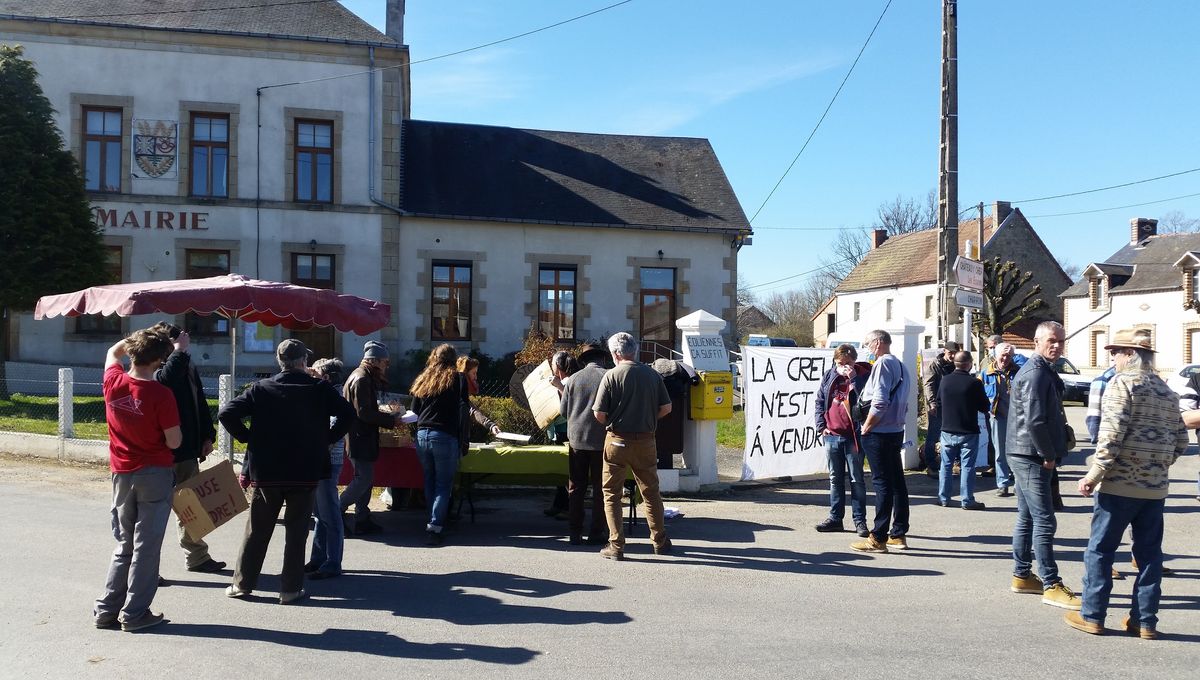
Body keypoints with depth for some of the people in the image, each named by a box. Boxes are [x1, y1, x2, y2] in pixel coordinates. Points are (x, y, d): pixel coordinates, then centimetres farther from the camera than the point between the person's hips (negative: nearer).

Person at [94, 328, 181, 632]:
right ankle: (134, 613, 7)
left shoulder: (113, 382, -4)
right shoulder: (160, 394, -19)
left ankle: (107, 609, 18)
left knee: (124, 544, 18)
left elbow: (113, 352, 20)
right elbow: (174, 442, -13)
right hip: (155, 474, -5)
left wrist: (139, 338, 20)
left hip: (121, 474, 6)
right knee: (146, 545, 3)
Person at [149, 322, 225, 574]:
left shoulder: (188, 368, 9)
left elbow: (200, 404, 15)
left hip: (188, 450, 8)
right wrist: (180, 353, -32)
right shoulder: (154, 369, -12)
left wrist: (207, 437, 8)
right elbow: (163, 381, -37)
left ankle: (197, 557, 30)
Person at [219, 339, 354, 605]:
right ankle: (291, 589, 8)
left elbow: (226, 413, -7)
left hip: (266, 471, 1)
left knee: (257, 530, 14)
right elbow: (347, 413, -12)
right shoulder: (320, 389, -3)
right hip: (306, 471, -1)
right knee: (296, 531, 7)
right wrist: (326, 439, -1)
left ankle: (242, 583, 21)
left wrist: (249, 439, 4)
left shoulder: (261, 389, 0)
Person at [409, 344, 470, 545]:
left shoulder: (422, 380, 14)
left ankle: (434, 523, 22)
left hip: (422, 436, 5)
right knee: (444, 483, 1)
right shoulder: (457, 378, 1)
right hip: (445, 436, -5)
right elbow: (465, 407, -1)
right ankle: (435, 526, -8)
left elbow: (414, 410, 18)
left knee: (430, 481, 17)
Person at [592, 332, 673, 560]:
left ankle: (616, 546, 5)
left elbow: (599, 414, -11)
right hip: (645, 441, 3)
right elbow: (666, 408, 3)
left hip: (617, 440, -3)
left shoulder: (611, 376, -10)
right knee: (651, 492, 16)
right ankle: (660, 541, 24)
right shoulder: (652, 374, 0)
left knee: (611, 493, 8)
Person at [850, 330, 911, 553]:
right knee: (897, 482, 11)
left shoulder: (883, 363, -13)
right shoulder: (900, 365, 16)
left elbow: (880, 402, -21)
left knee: (882, 484, -7)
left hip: (879, 433, -9)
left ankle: (878, 538, -4)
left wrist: (866, 427, -13)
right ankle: (898, 535, 18)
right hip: (896, 431, 9)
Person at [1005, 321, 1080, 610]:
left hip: (1026, 456, 11)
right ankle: (1051, 586, -3)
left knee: (1027, 518, 16)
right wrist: (1049, 455, -15)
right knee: (1044, 521, -7)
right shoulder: (1036, 374, -17)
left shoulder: (1043, 371, 17)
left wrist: (1050, 453, 14)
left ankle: (1022, 576, 24)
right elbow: (1034, 421, -24)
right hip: (1032, 457, -11)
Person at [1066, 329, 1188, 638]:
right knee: (1149, 553, 11)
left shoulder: (1123, 383, -9)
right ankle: (1145, 621, 15)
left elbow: (1112, 435, -18)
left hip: (1119, 485, -6)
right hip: (1156, 488, 7)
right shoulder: (1168, 392, 13)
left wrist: (1093, 476, -15)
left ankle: (1092, 616, 8)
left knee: (1100, 549, 3)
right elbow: (1180, 442, 14)